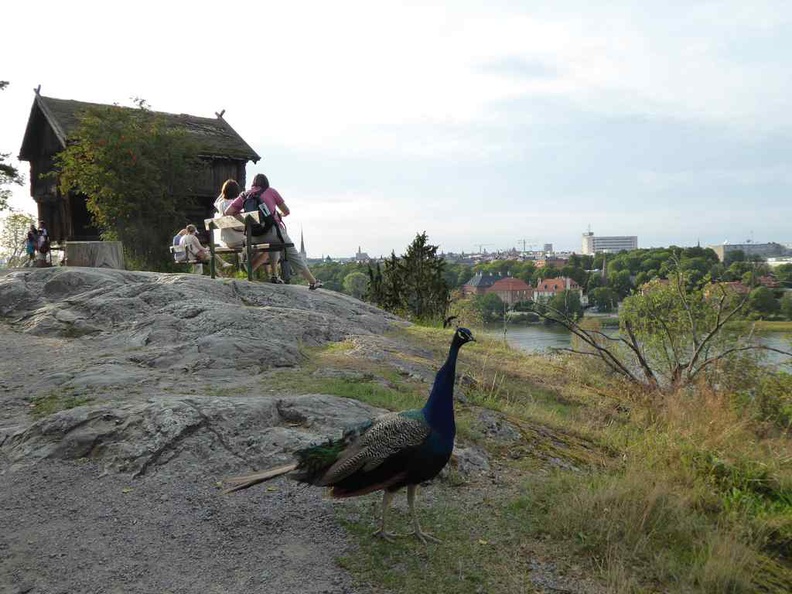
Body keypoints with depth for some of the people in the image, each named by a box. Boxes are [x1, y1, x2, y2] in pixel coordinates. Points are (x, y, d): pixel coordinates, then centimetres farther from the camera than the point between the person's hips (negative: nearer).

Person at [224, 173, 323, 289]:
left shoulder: (244, 196, 12)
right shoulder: (271, 191, 6)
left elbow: (227, 212, 1)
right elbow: (287, 211, 13)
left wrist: (241, 213, 18)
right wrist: (279, 214, 35)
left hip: (256, 237, 4)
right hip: (273, 230, -4)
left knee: (273, 245, 35)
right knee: (294, 256, 9)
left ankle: (275, 276, 27)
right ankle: (312, 281, 12)